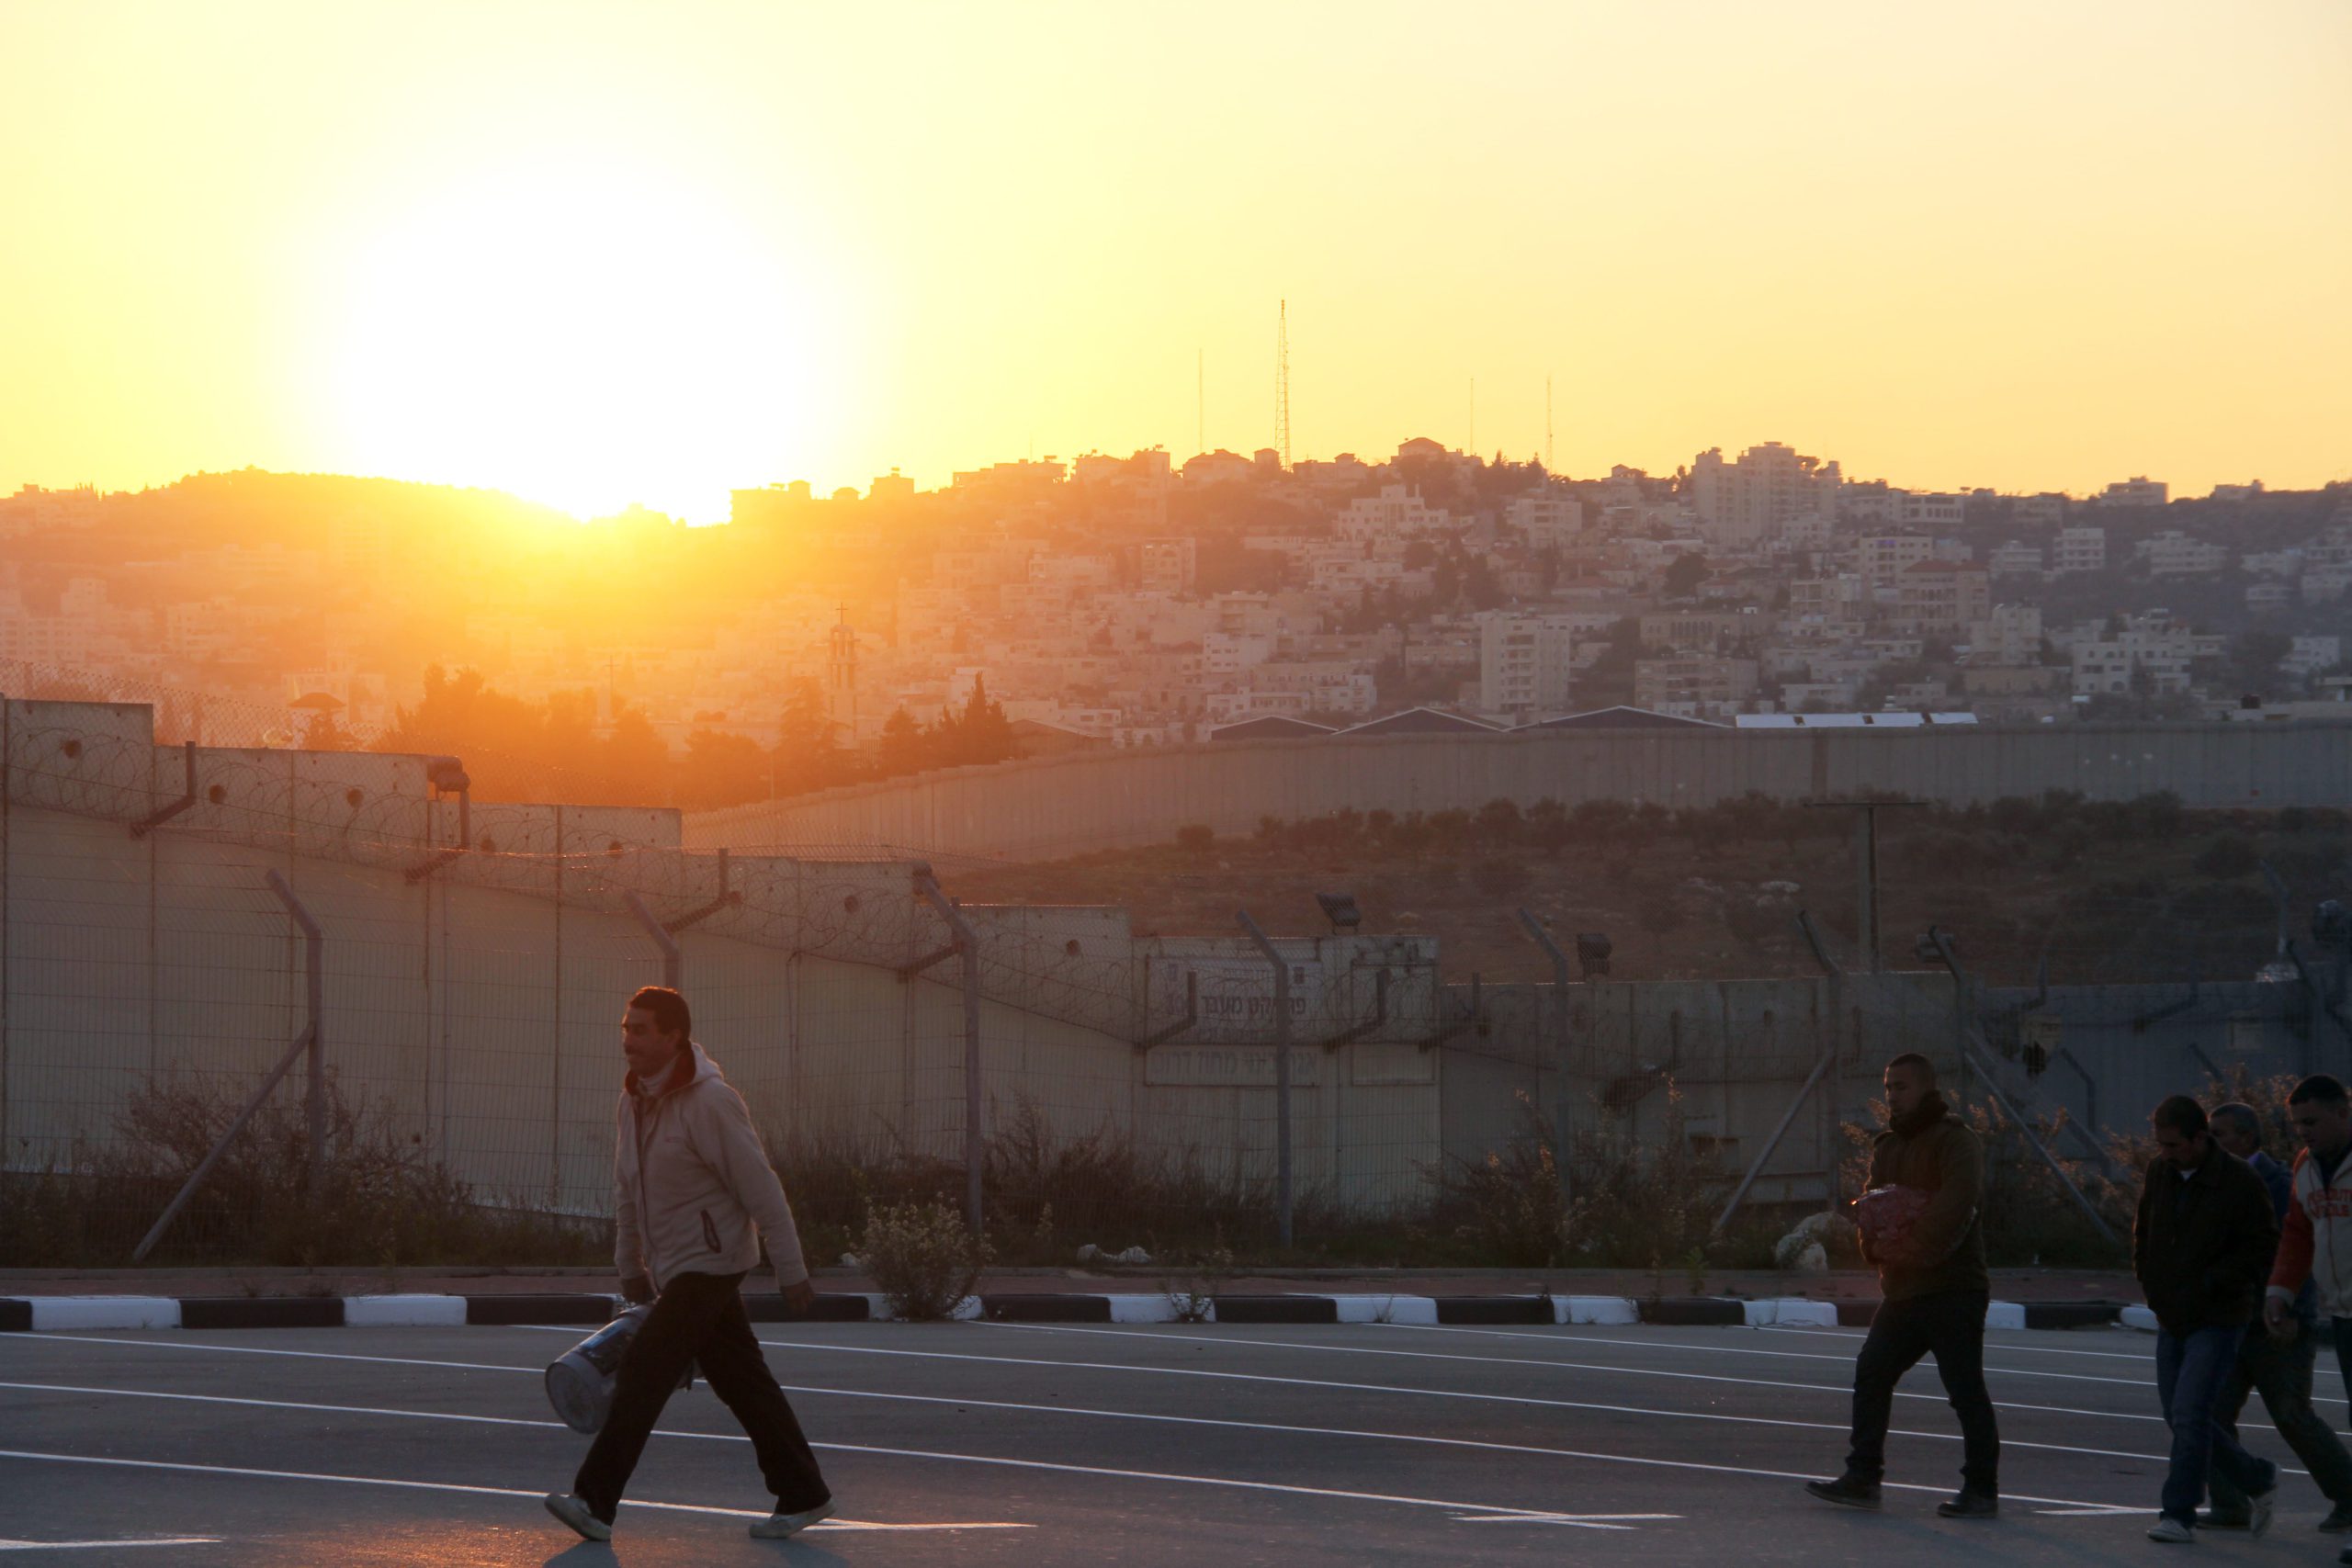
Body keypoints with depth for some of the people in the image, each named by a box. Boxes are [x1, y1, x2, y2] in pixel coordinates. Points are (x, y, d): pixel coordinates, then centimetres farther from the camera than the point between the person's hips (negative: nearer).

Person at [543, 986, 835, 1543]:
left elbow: (761, 1189, -16)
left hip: (710, 1261, -8)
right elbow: (628, 1188, 19)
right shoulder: (634, 1098, 8)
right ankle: (802, 1496, 20)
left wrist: (791, 1270, -16)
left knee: (644, 1369, -16)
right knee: (742, 1381, 12)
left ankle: (596, 1502, -17)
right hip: (671, 1267, 8)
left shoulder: (710, 1101, -17)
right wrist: (629, 1264, 20)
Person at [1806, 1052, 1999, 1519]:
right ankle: (1862, 1478, 14)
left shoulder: (1955, 1142, -9)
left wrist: (1917, 1249, -22)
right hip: (1903, 1289, 9)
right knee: (1871, 1376, 8)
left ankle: (1982, 1490, -2)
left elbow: (1957, 1204, -21)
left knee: (1965, 1390, -6)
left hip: (1952, 1290, -9)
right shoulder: (1888, 1146, 17)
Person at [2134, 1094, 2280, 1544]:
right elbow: (2143, 1232, 19)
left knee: (2191, 1413, -16)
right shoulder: (2158, 1174, 4)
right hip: (2171, 1320, 7)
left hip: (2218, 1321, -7)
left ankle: (2179, 1514, -11)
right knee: (2181, 1418, 9)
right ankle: (2258, 1481, 27)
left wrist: (2206, 1286, -18)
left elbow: (2262, 1249, -14)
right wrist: (2150, 1284, 7)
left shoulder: (2241, 1183, -14)